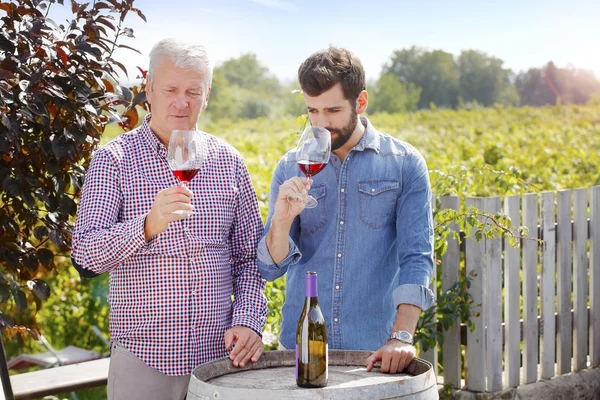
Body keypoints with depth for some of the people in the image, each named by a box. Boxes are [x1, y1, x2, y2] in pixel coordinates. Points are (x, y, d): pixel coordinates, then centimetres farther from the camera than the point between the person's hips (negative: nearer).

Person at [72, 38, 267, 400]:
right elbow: (86, 254, -14)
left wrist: (249, 320, -4)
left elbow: (249, 254, 11)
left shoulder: (227, 160, 6)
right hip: (144, 356, -3)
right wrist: (148, 226, -30)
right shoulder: (115, 159, -4)